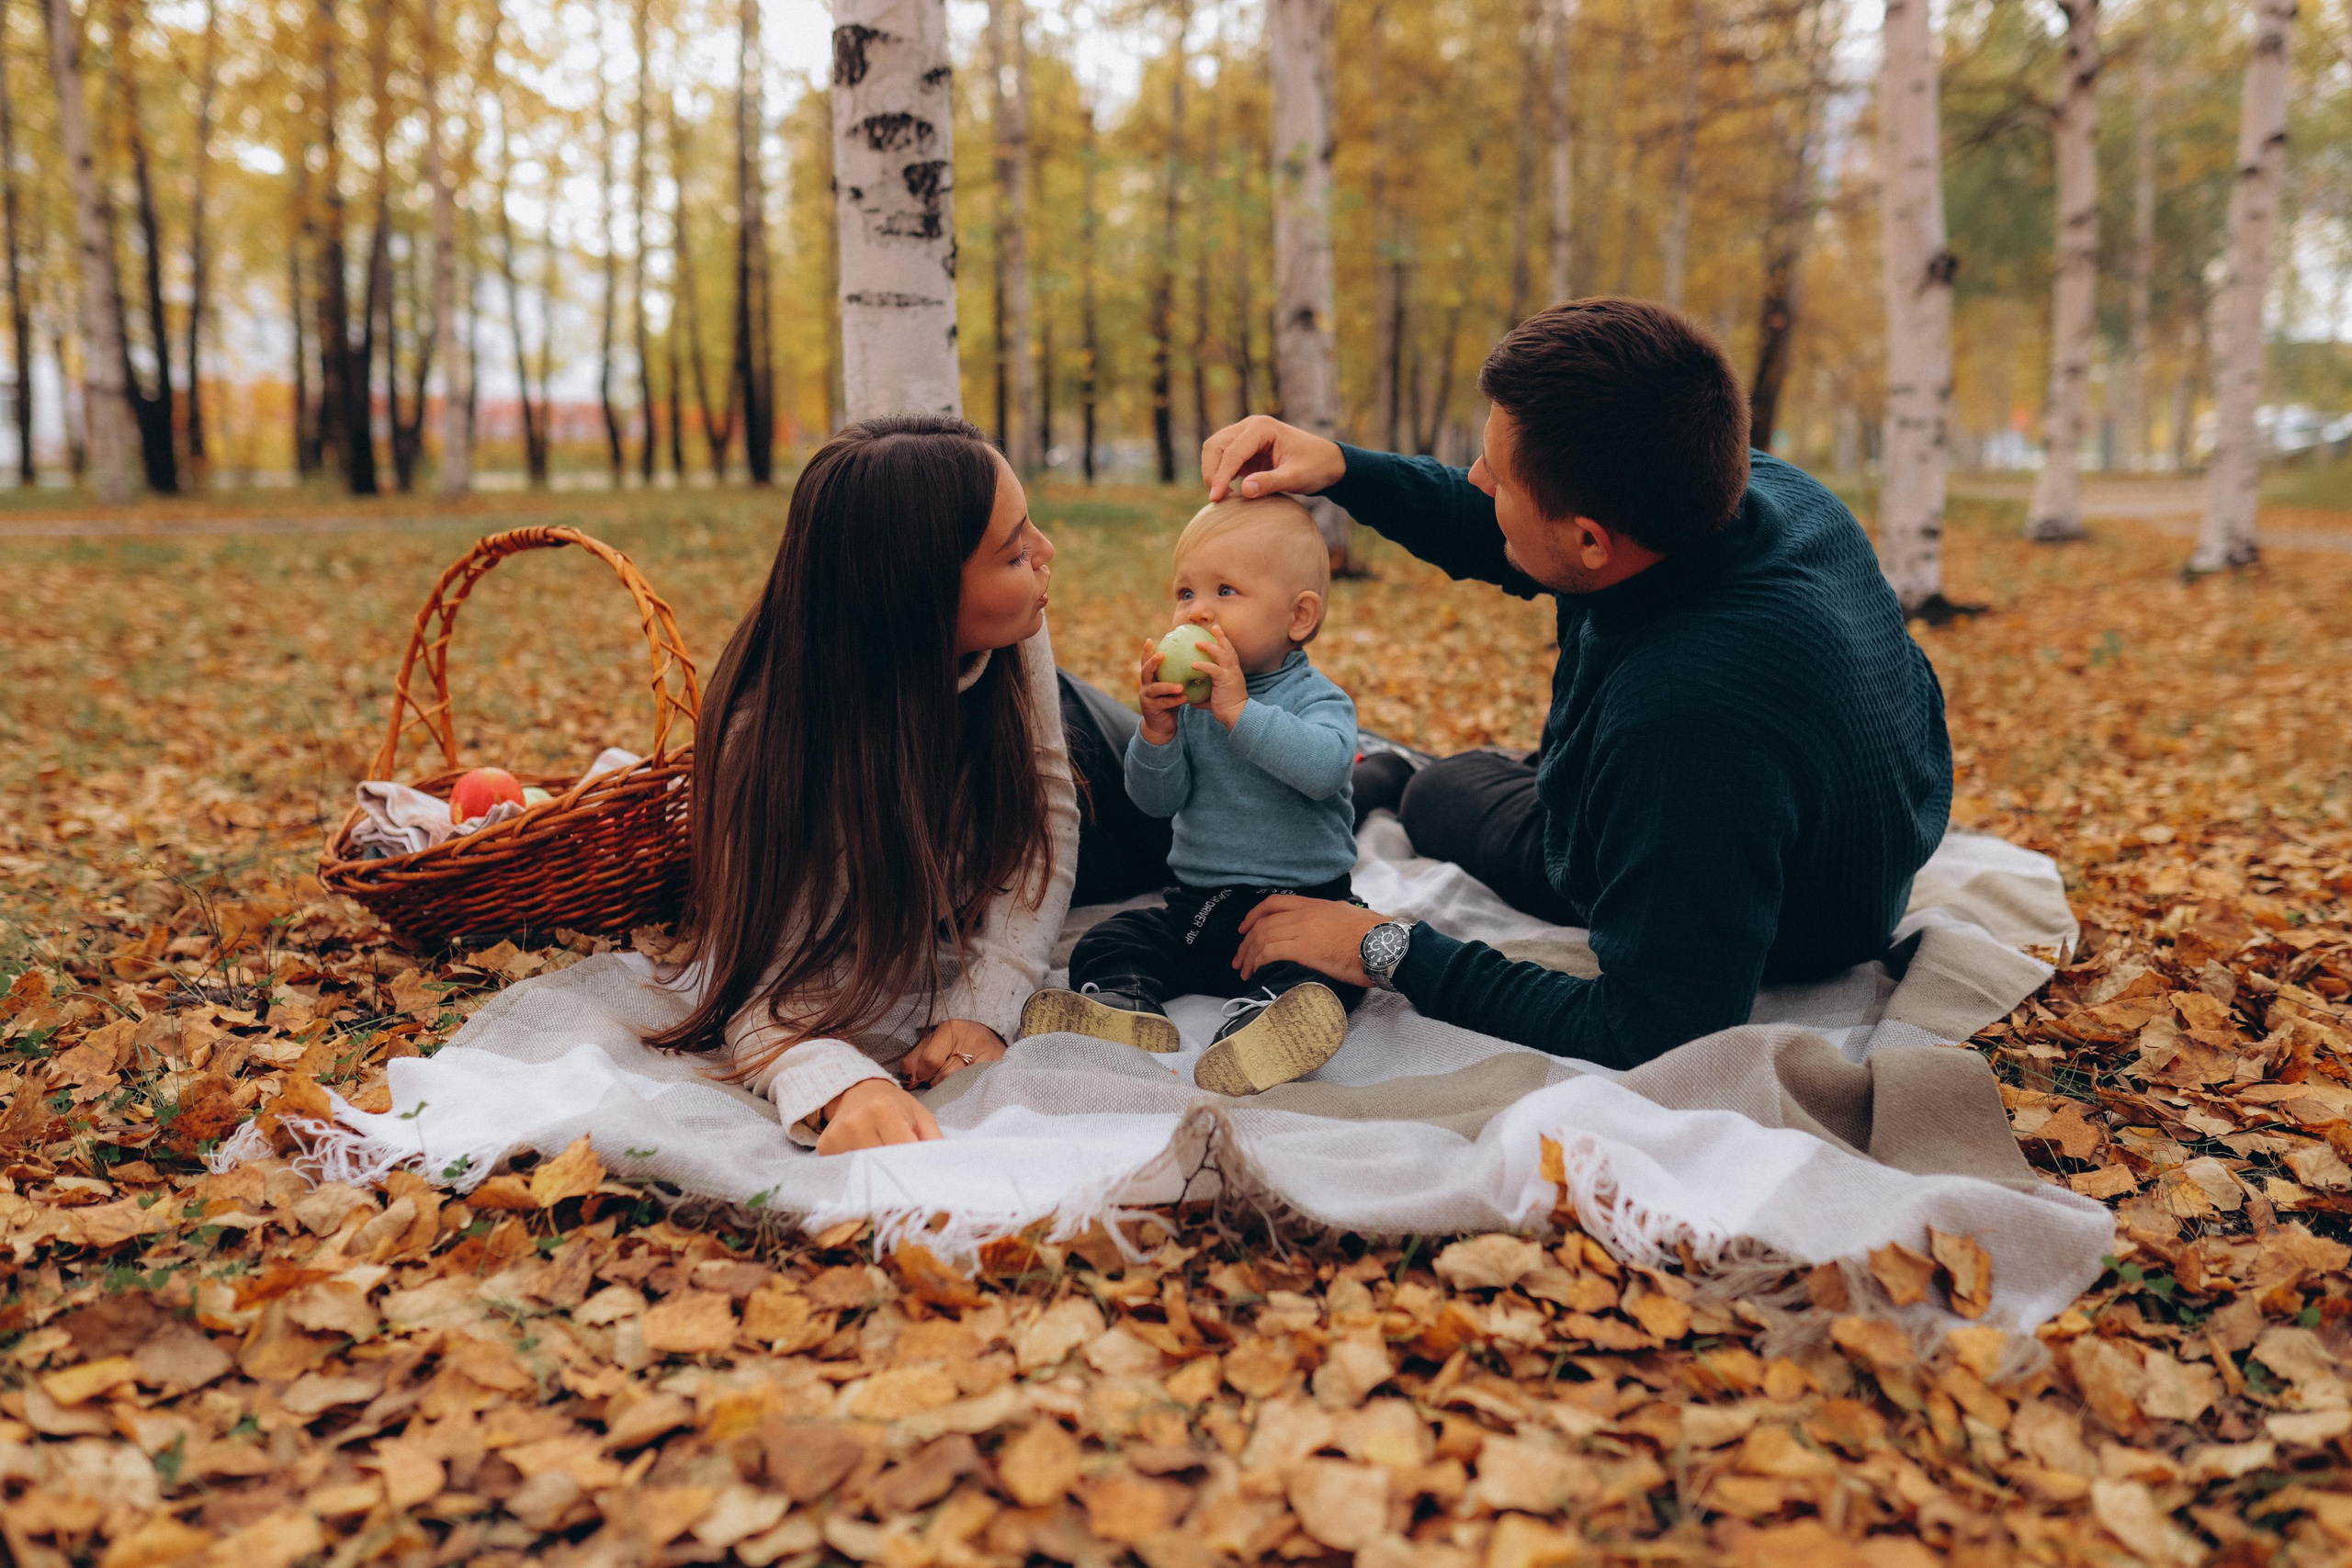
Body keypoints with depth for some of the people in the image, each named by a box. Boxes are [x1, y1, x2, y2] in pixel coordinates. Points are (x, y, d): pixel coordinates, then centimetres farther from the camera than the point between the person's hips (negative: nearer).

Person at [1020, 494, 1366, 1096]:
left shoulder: (1317, 698, -6)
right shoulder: (1187, 697, 7)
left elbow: (1323, 766, -29)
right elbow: (1157, 800, 1)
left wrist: (1240, 711, -30)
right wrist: (1157, 729, -16)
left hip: (1302, 903, -5)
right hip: (1196, 904, 5)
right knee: (1106, 943, -11)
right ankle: (1124, 1007, -36)